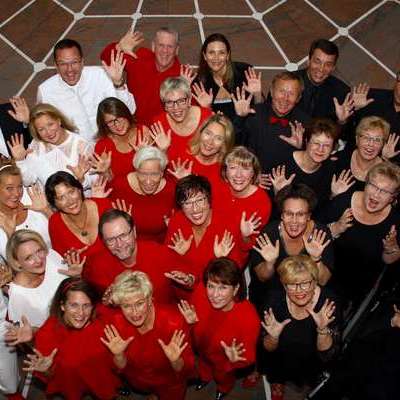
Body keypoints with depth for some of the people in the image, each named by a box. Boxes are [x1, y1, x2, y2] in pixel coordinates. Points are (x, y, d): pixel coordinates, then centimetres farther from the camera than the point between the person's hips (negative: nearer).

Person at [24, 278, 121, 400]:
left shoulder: (102, 326, -21)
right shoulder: (47, 333, -21)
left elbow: (116, 368, -8)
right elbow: (50, 378, -10)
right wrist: (47, 370, -28)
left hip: (101, 384, 0)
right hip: (69, 387, 0)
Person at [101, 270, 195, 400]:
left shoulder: (173, 321, -36)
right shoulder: (116, 323, -27)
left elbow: (187, 371, -23)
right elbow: (122, 369, -12)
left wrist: (175, 361, -44)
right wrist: (118, 355, -32)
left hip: (169, 383, -2)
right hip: (138, 384, 2)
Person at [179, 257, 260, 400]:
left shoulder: (249, 318, -44)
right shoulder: (200, 292, -36)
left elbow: (248, 358, -28)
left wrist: (234, 360, -47)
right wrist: (190, 322, -32)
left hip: (225, 362, -2)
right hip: (203, 349, 2)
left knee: (223, 377, 35)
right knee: (204, 365, 38)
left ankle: (224, 388, 70)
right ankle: (205, 376, 73)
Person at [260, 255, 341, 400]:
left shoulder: (329, 302, -24)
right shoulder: (273, 299, -21)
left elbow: (327, 356, -17)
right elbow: (268, 349, -10)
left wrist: (322, 329, -34)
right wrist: (273, 337, -30)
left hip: (311, 370, -2)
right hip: (279, 364, 2)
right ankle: (278, 382, 16)